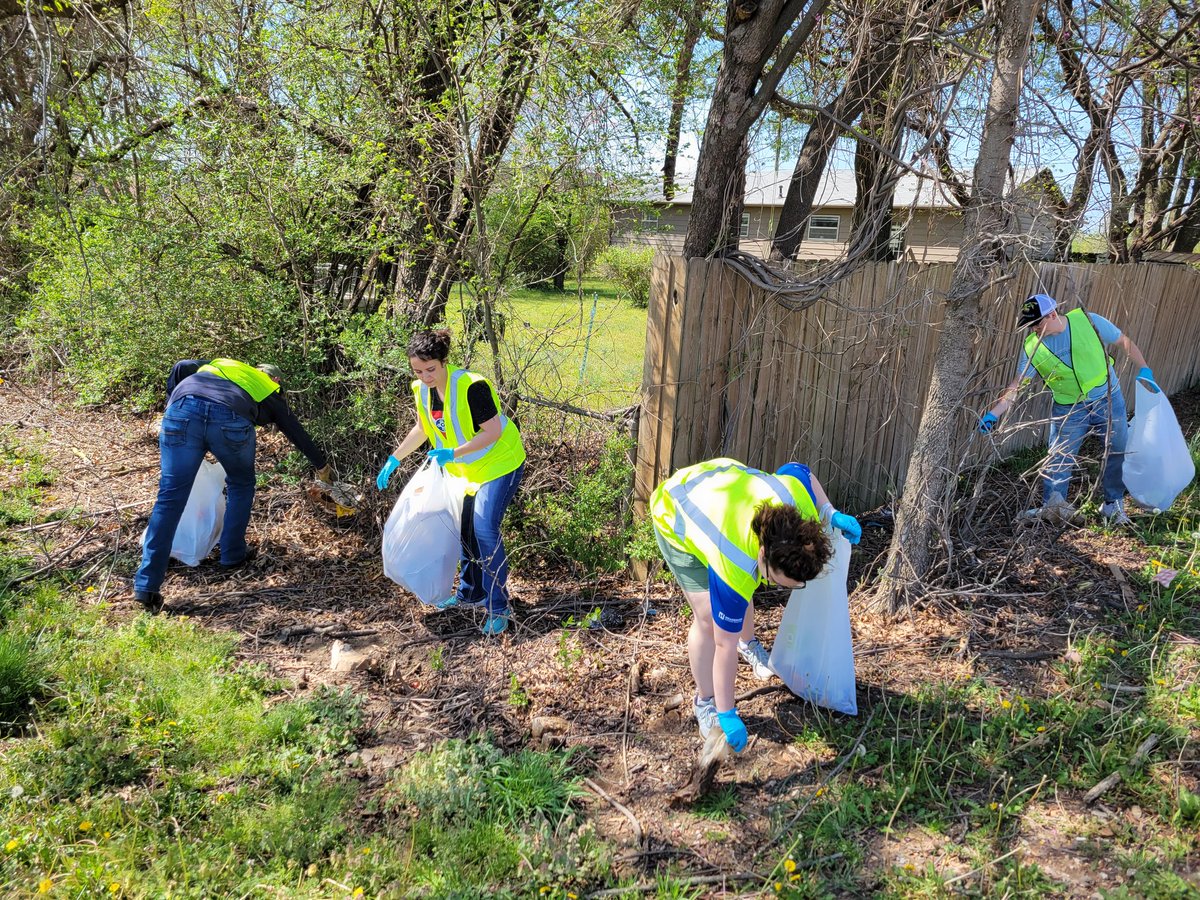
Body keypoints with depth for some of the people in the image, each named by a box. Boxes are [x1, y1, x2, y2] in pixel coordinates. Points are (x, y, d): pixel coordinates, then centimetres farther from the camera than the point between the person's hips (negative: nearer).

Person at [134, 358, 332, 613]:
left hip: (182, 410, 2)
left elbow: (181, 367, 22)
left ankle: (146, 585, 0)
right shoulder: (270, 393, 34)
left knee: (170, 498, 3)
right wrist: (322, 465, 56)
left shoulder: (219, 364, 41)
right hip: (230, 420, -2)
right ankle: (232, 554, 32)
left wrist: (171, 405, 33)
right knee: (240, 486, 27)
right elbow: (297, 433, 43)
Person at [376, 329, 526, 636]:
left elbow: (493, 431, -27)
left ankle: (498, 607, -6)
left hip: (499, 463, -8)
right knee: (466, 529, 14)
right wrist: (394, 459, 10)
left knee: (484, 527, -17)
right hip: (468, 469, 8)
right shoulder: (422, 390, -4)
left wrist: (453, 453, -34)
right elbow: (423, 428, 13)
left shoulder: (472, 386, -28)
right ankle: (470, 594, 34)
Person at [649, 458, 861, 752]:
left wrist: (830, 513, -15)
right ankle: (705, 703, 10)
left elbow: (796, 469, -7)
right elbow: (724, 646, -30)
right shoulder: (736, 573, -41)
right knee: (709, 617, -13)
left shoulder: (799, 502, -32)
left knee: (740, 600, 18)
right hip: (675, 519, -6)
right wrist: (727, 714, -22)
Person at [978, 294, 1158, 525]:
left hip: (1108, 400, 0)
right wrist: (993, 413, -26)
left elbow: (1123, 342, -2)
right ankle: (1052, 507, 10)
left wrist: (1144, 370, -10)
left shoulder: (1089, 321, -14)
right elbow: (1017, 385, -15)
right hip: (1069, 410, 0)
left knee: (1118, 453, 12)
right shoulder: (1031, 348, -12)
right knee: (1058, 461, -2)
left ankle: (1113, 505, 30)